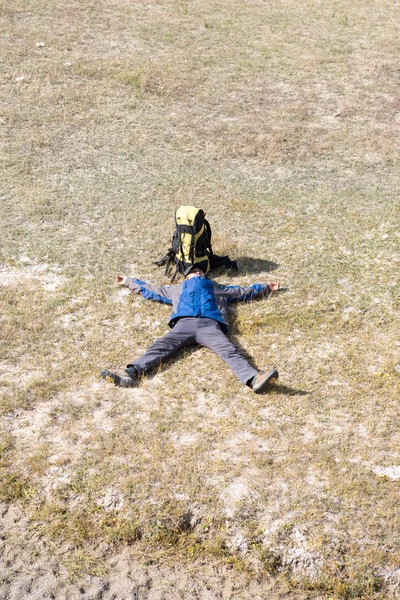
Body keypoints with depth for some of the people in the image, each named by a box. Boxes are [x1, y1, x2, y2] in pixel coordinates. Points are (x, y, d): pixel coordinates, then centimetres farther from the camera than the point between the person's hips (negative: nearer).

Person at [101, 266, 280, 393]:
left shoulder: (217, 288, 40)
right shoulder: (177, 289, 42)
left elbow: (243, 292, 46)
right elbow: (150, 290, 49)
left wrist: (266, 287, 50)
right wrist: (129, 281, 56)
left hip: (210, 324, -1)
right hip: (184, 323, 1)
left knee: (229, 351, -28)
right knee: (160, 347, -26)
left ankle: (254, 379, -54)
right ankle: (131, 372, -49)